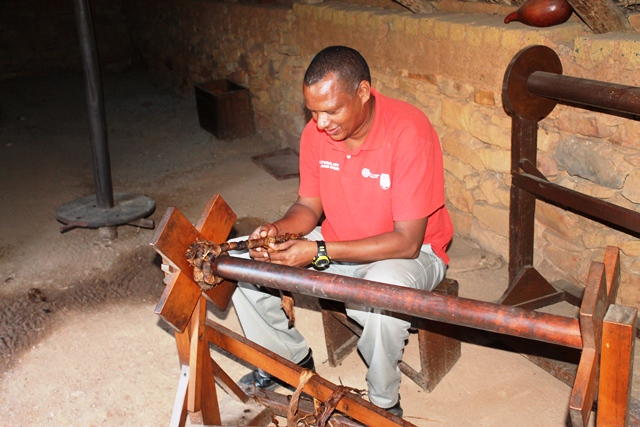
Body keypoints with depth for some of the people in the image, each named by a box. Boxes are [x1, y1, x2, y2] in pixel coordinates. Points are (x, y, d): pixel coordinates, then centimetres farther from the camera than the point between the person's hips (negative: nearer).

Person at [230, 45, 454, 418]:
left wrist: (320, 252, -33)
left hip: (411, 251, -5)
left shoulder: (409, 132, -28)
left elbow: (406, 240, -28)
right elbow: (309, 206, 3)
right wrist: (277, 231, -20)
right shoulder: (316, 132, -9)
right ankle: (292, 359, 18)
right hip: (336, 244, 6)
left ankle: (385, 402, -8)